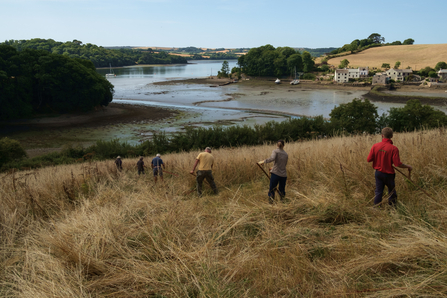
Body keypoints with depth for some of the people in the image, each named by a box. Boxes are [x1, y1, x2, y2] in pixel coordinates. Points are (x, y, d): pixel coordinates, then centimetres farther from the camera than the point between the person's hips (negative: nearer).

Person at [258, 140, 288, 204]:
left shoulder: (275, 151, -3)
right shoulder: (286, 154, 12)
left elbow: (272, 158, -24)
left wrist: (263, 161, -17)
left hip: (275, 174, -4)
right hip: (283, 175, 4)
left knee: (271, 189, 1)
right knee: (281, 190, 17)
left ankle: (271, 202, -9)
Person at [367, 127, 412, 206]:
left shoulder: (375, 146, -11)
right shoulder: (393, 148, -19)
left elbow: (369, 159, -5)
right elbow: (398, 164, -20)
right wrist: (408, 167, -3)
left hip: (378, 173, 3)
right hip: (388, 174, -3)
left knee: (378, 192, 12)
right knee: (391, 191, 19)